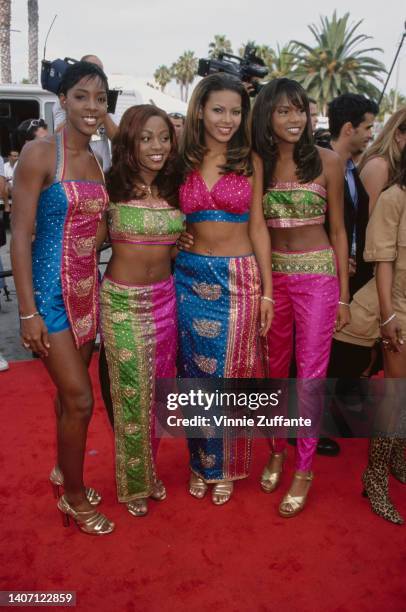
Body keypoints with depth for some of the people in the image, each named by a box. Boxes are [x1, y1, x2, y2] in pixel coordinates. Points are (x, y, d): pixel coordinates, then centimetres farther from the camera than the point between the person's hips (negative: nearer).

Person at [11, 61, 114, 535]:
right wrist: (28, 311, -17)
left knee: (70, 392, 18)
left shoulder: (96, 161, 9)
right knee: (79, 399, -3)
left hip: (87, 288, 6)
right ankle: (75, 498, 20)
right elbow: (20, 236, -14)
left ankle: (64, 472, 40)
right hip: (50, 290, -6)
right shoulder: (39, 153, -11)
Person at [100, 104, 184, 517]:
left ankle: (150, 469, 36)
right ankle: (134, 483, 27)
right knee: (131, 390, 5)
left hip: (166, 297, 5)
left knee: (158, 387, 14)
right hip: (123, 300, -5)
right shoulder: (113, 187, -8)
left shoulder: (172, 189, 6)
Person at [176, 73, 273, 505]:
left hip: (238, 279, -1)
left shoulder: (250, 162, 2)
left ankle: (224, 466, 28)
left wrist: (266, 291, -1)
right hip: (191, 278, 1)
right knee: (194, 372, 10)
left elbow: (257, 227, 2)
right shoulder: (182, 162, 4)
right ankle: (200, 461, 31)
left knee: (230, 372, 7)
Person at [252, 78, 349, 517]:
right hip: (270, 275, 3)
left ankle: (303, 469, 16)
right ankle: (277, 451, 32)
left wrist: (343, 295, -3)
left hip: (317, 276, -3)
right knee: (274, 370, 12)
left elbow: (338, 229, 0)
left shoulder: (326, 161, -3)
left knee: (310, 375, 1)